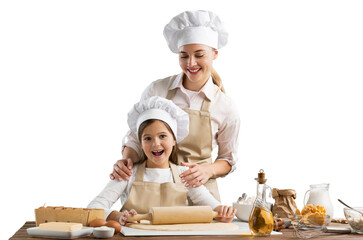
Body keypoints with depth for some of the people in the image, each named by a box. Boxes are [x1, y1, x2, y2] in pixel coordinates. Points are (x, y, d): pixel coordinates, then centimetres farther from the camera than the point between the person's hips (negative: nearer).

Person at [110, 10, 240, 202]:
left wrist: (208, 171, -10)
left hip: (198, 189, 0)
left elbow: (228, 159, 11)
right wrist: (127, 161, -12)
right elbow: (136, 137, 9)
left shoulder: (225, 107, -1)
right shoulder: (156, 90, 0)